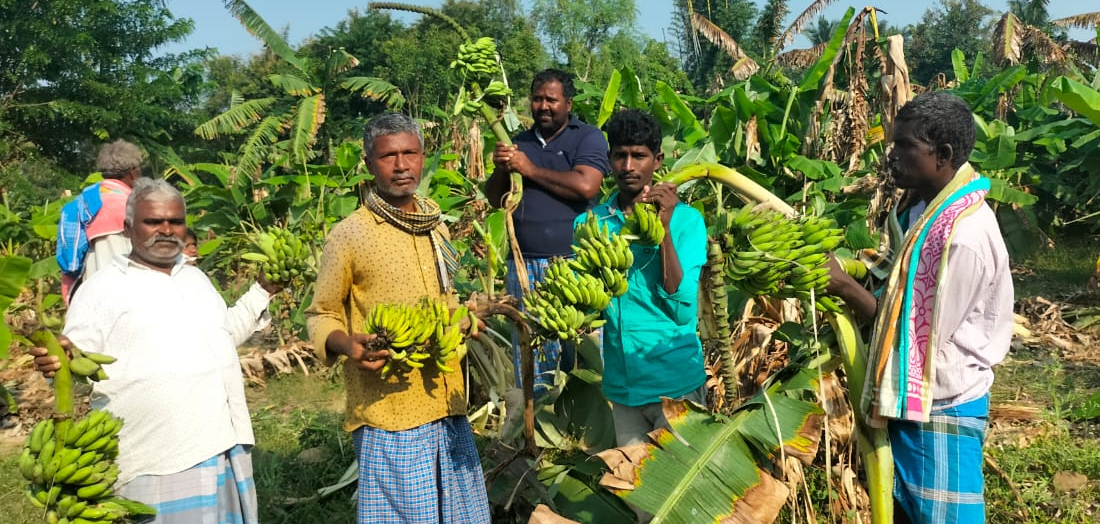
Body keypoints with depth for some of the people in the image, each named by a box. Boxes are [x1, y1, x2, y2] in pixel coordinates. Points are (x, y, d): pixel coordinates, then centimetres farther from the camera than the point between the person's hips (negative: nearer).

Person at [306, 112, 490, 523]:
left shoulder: (435, 227, 13)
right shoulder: (349, 235, -7)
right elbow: (321, 316, -1)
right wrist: (347, 345, -20)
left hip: (447, 405, 6)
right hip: (388, 413, -6)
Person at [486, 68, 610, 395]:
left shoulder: (587, 137, 2)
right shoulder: (519, 143, 18)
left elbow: (586, 186, -15)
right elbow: (495, 199, 17)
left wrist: (530, 170, -9)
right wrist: (500, 169, -4)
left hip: (574, 262, -5)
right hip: (525, 266, 5)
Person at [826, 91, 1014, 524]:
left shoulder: (965, 235, -25)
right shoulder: (921, 206, 4)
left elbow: (923, 334, -21)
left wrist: (843, 286, -17)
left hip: (940, 410, -8)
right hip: (910, 401, 8)